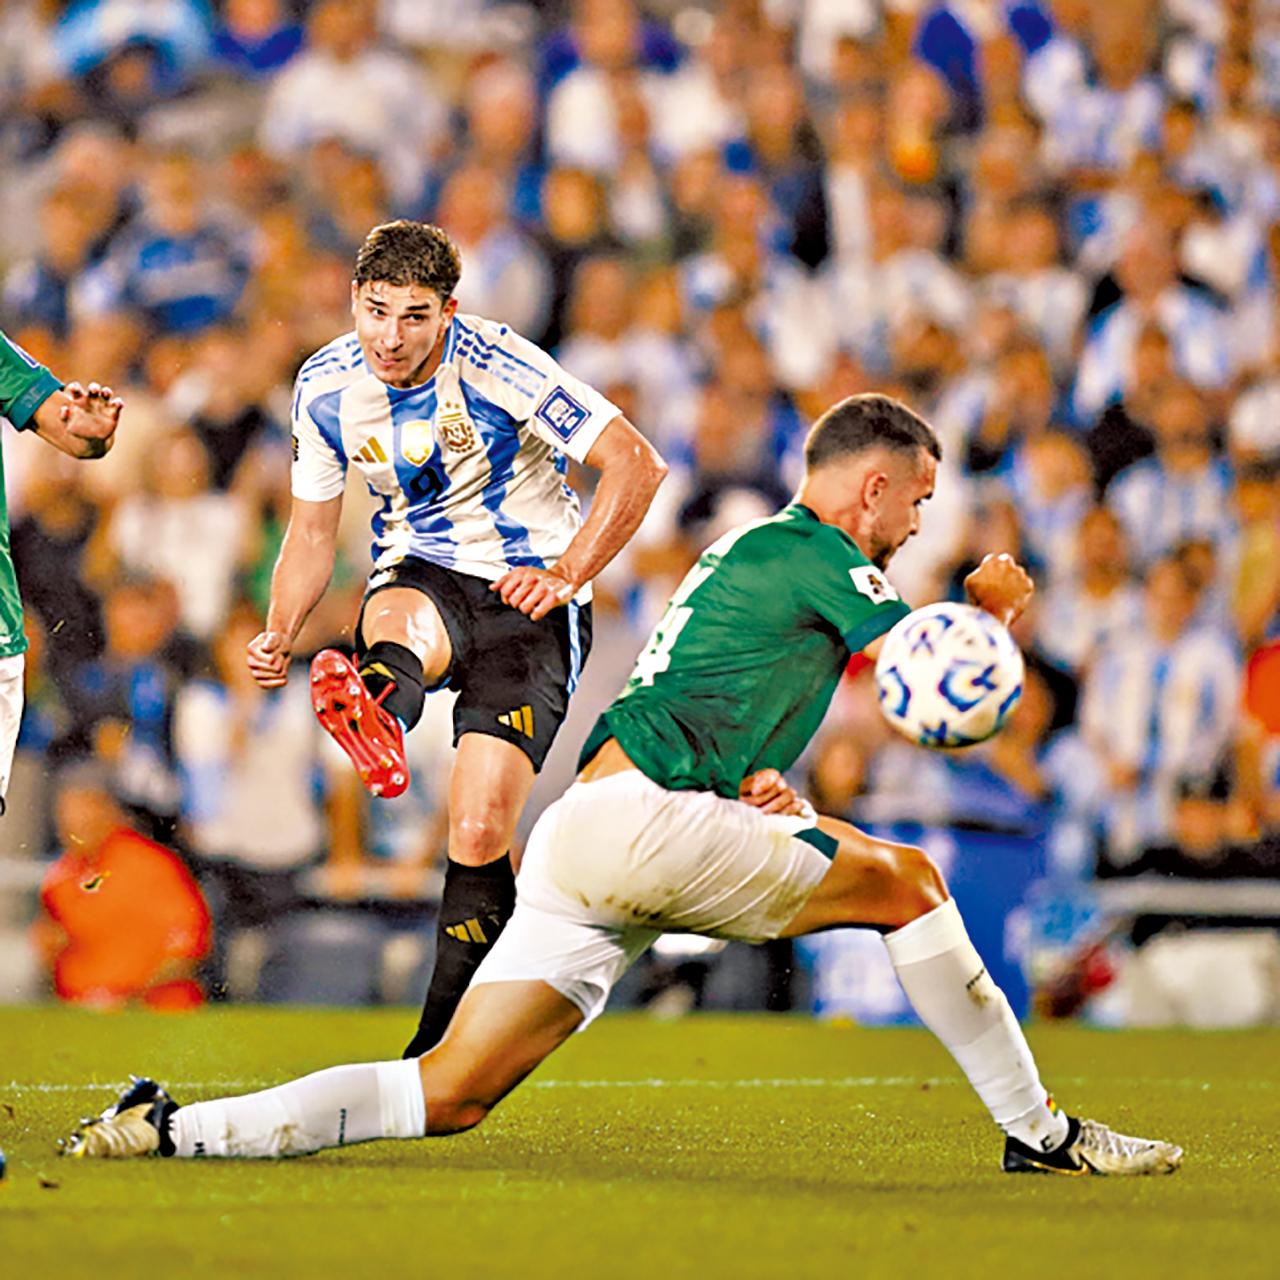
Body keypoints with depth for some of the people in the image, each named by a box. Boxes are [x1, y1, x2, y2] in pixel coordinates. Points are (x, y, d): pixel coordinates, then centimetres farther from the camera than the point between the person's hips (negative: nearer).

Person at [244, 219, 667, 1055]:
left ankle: (447, 1041, -1)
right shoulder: (327, 389, -2)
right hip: (419, 577, 3)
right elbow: (314, 531, 10)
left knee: (482, 833, -15)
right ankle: (375, 719, -75)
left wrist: (565, 576, -23)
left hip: (526, 592, -3)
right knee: (398, 623, -39)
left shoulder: (498, 367, -17)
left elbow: (637, 464, -15)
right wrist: (280, 634, -7)